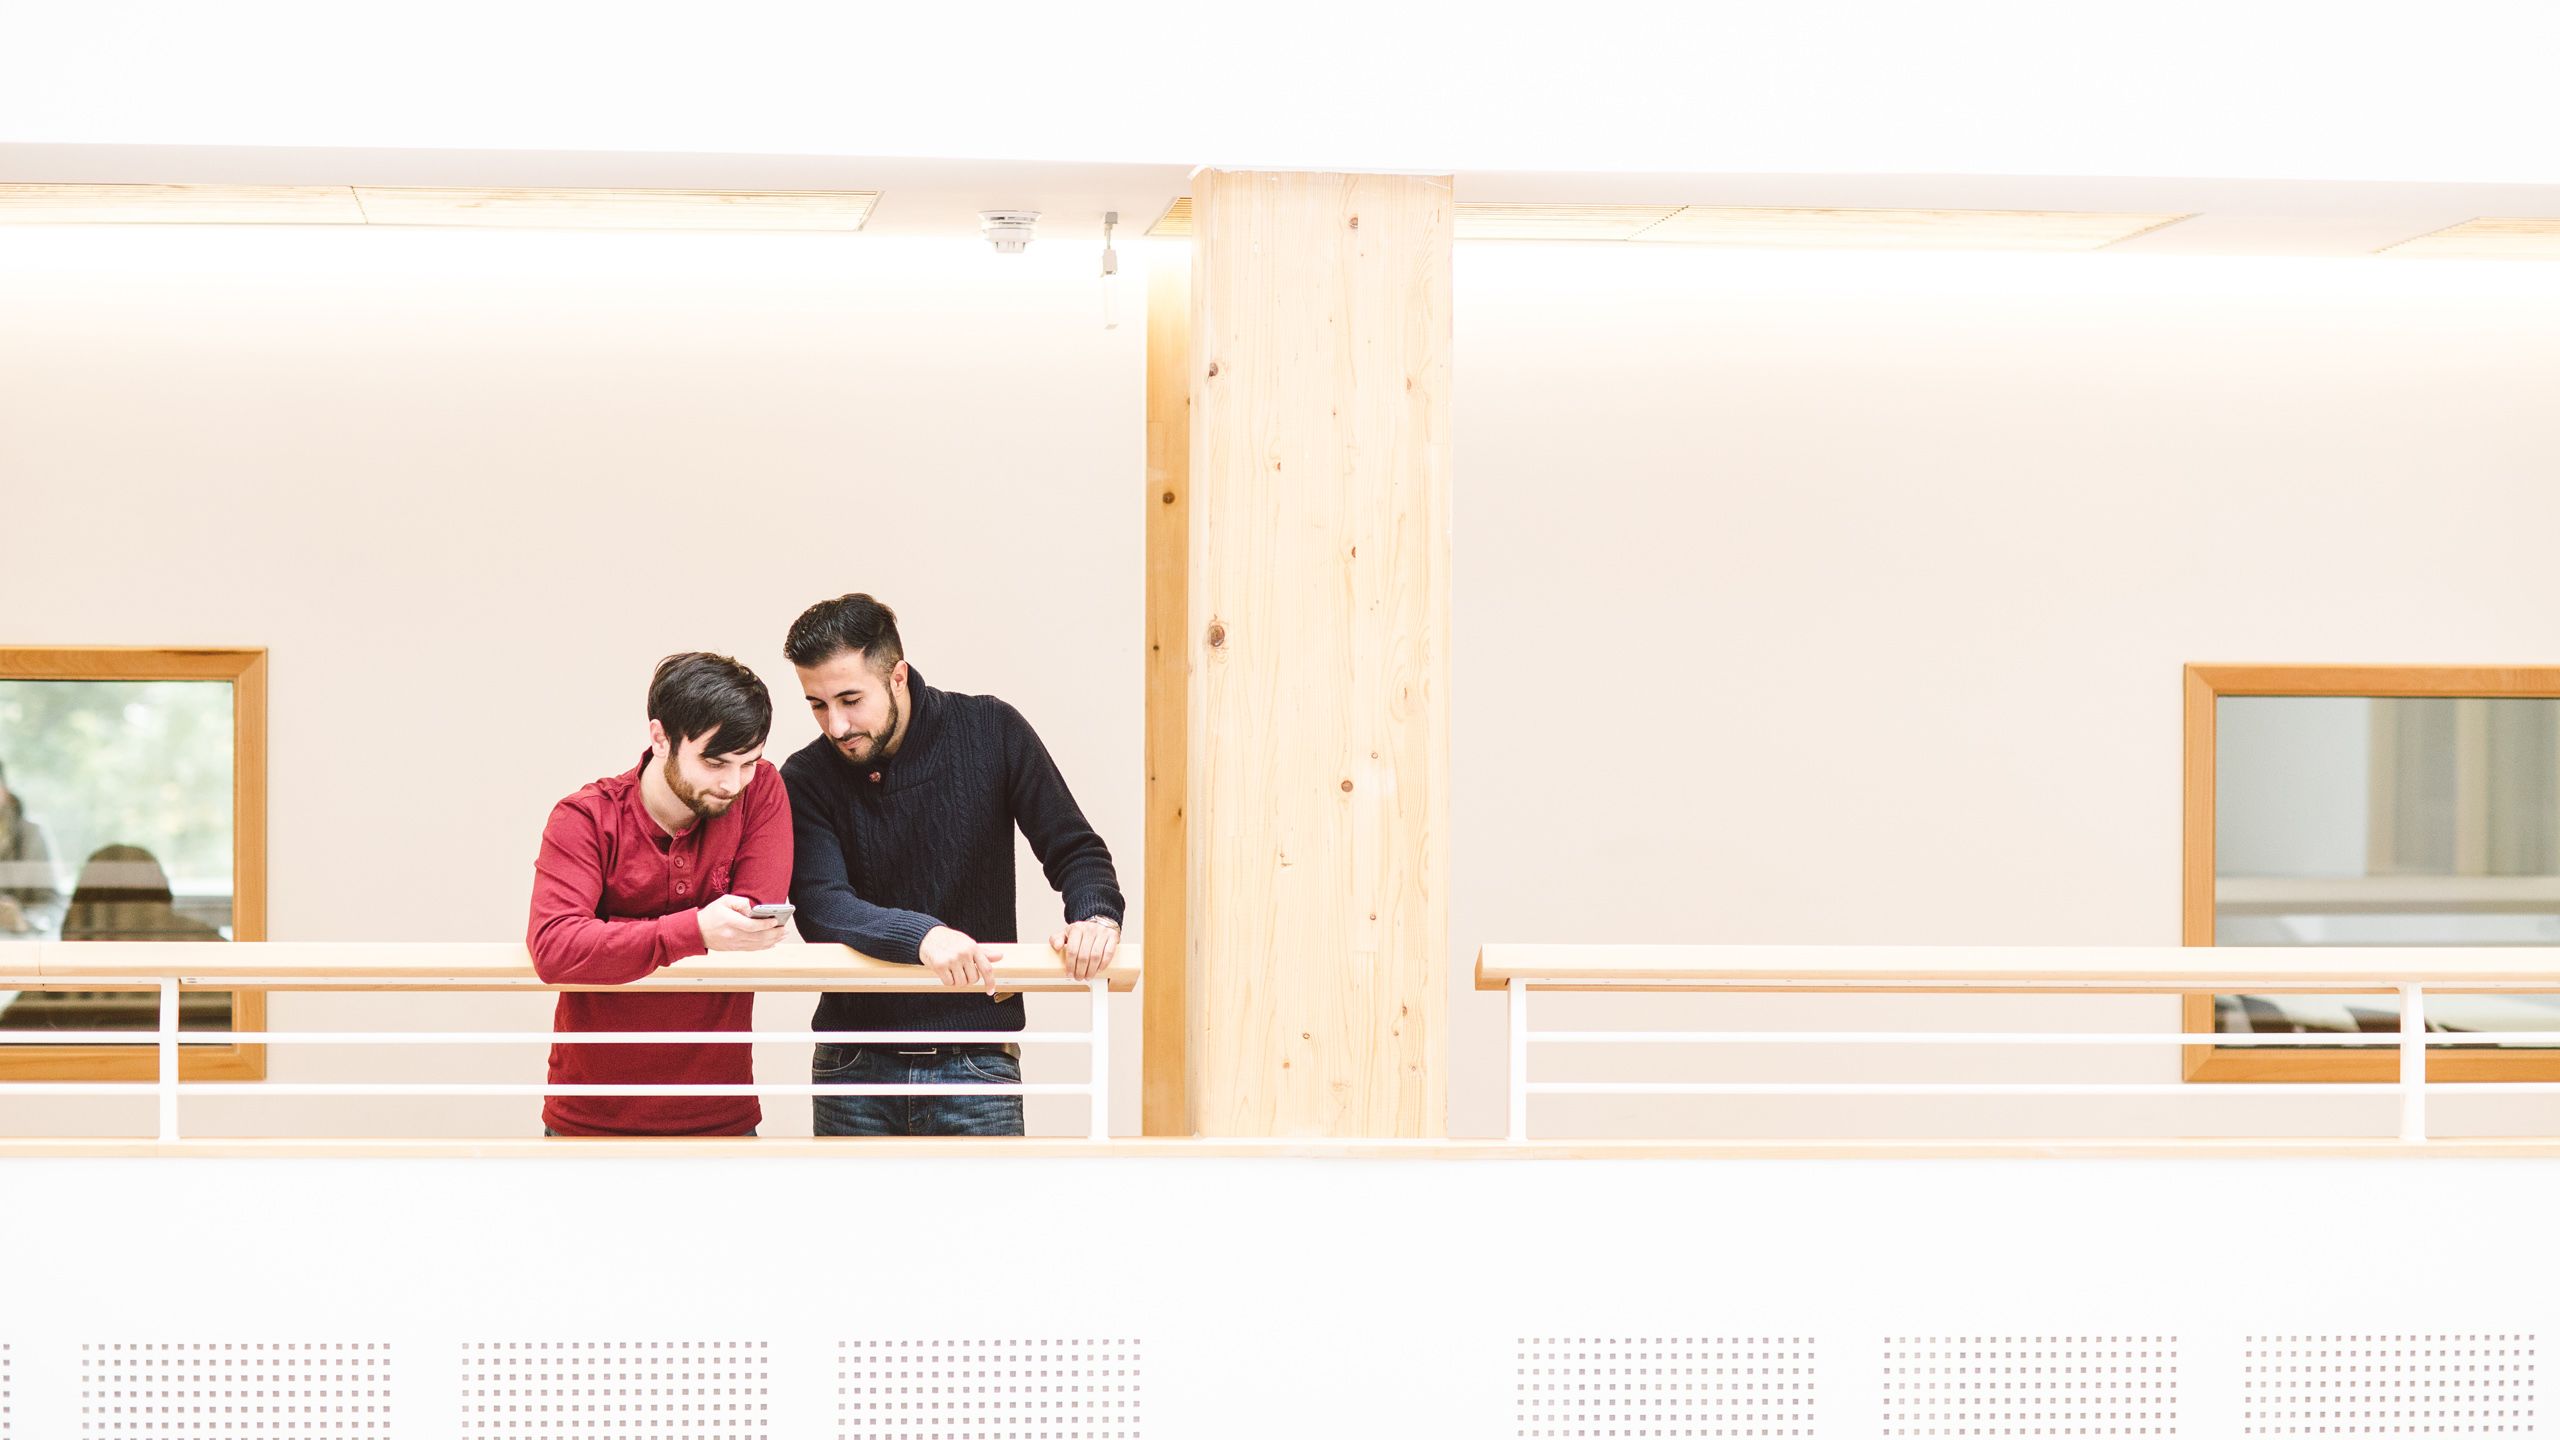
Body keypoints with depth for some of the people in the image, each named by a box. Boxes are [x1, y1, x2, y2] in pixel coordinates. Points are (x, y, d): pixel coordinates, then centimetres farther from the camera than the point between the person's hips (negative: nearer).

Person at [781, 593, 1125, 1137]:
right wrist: (921, 935, -34)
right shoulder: (808, 779, -3)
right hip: (854, 1071, 1)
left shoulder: (991, 731, -1)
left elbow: (1074, 849, 3)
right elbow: (819, 907, -16)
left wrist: (1095, 916, -19)